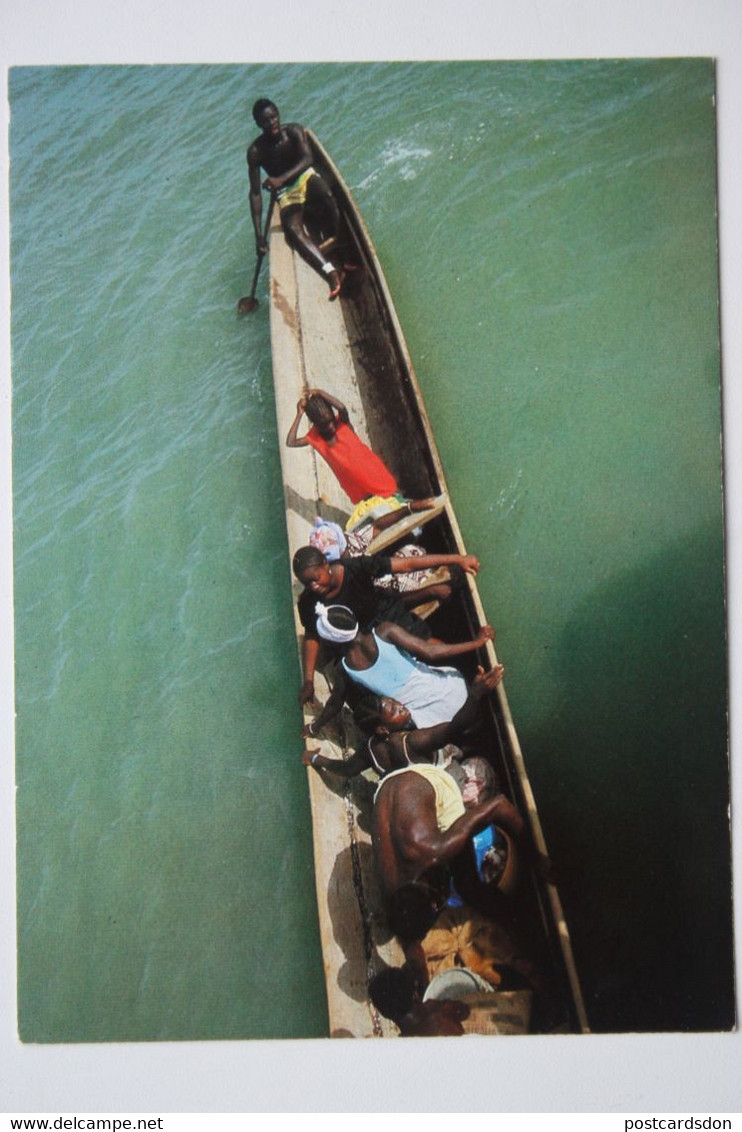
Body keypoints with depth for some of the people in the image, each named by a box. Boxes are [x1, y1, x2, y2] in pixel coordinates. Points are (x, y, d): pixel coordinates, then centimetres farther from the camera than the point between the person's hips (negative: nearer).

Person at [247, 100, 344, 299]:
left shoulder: (293, 131, -6)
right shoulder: (255, 151, -9)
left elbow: (307, 159, -19)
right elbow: (255, 193, -9)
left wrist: (282, 178, -36)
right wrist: (259, 234, -17)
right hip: (286, 194, -1)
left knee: (326, 195, -37)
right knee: (292, 228, -33)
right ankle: (331, 274, -50)